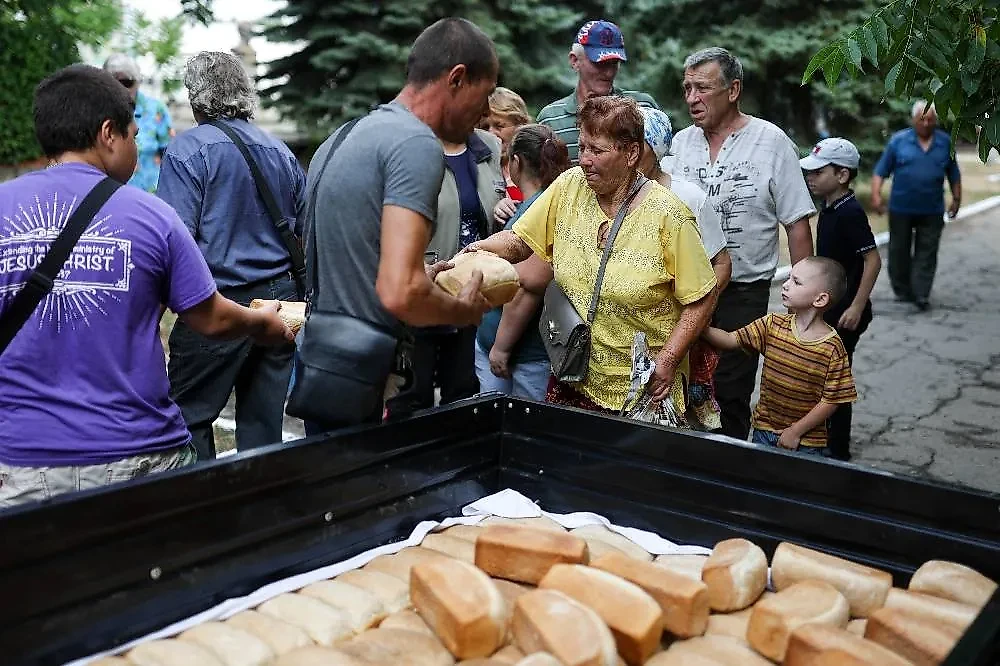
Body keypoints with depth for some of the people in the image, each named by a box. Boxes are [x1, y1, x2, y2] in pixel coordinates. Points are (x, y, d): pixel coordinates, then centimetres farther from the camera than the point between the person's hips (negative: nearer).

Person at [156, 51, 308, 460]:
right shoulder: (281, 152, 10)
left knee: (188, 416, 5)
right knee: (264, 421, 12)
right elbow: (308, 231, 14)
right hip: (280, 300, 6)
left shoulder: (188, 150, -7)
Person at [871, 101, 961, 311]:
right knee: (899, 251, 7)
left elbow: (953, 174, 14)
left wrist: (956, 199, 13)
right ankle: (902, 291, 20)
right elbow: (880, 171, 0)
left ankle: (921, 295, 1)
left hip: (932, 210, 1)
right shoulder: (898, 140, -1)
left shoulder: (945, 142, 6)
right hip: (901, 209, -1)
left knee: (927, 253, -1)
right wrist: (876, 195, -10)